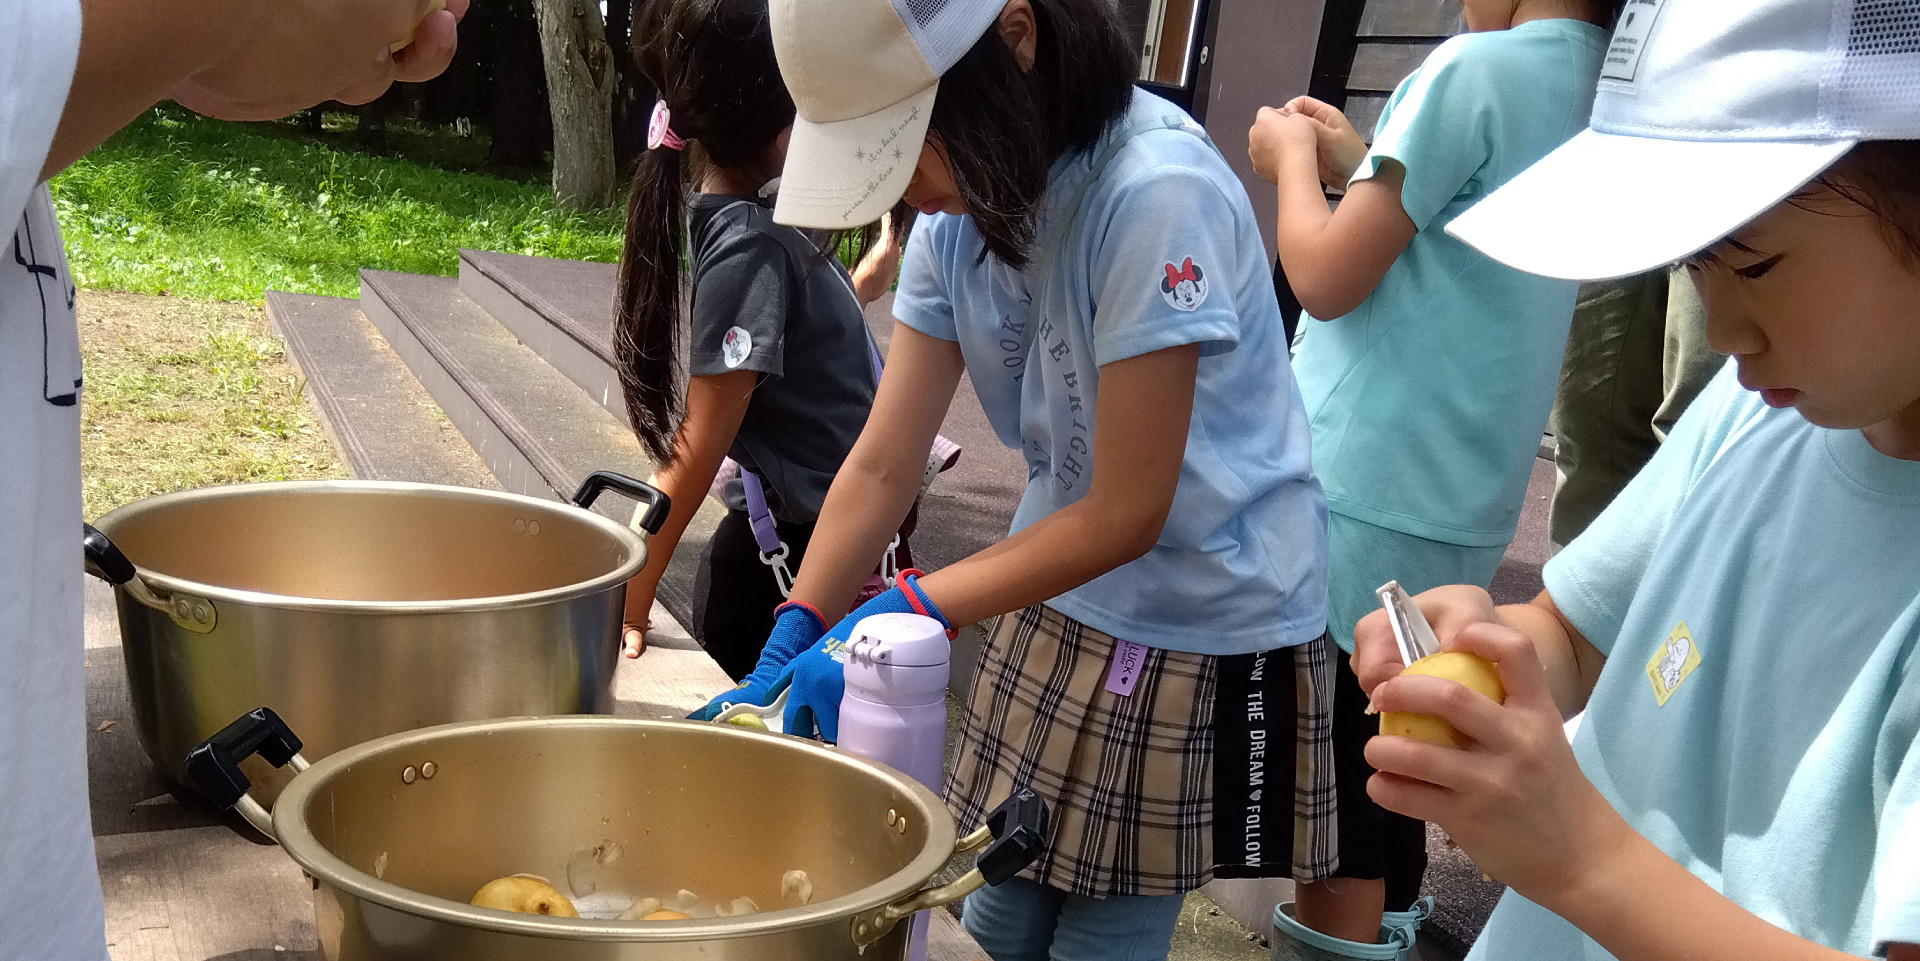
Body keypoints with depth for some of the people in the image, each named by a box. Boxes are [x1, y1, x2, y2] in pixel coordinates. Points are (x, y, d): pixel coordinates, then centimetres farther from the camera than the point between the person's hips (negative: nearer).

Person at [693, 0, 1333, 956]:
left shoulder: (1156, 195, -27)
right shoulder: (960, 208, -4)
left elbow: (1127, 513, -23)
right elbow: (882, 464, -4)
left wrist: (905, 612, -25)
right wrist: (788, 647, -14)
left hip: (1207, 620, -6)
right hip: (1060, 601, 6)